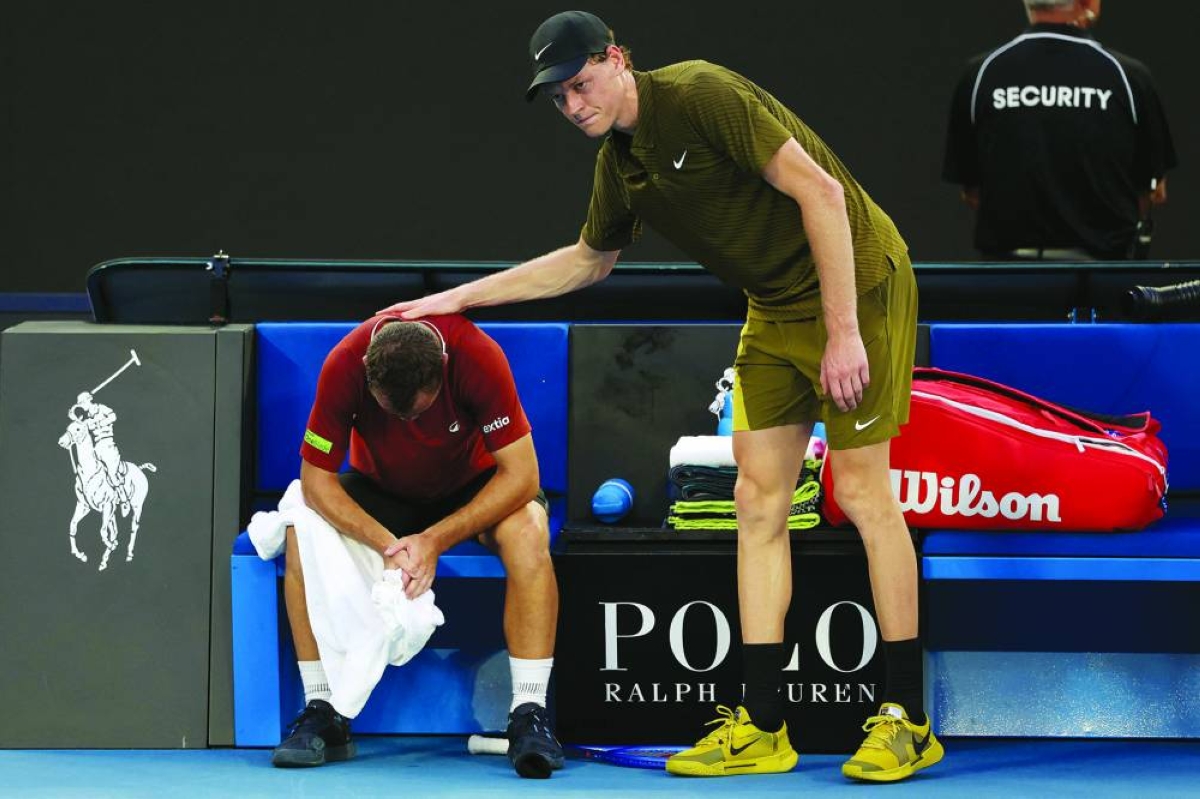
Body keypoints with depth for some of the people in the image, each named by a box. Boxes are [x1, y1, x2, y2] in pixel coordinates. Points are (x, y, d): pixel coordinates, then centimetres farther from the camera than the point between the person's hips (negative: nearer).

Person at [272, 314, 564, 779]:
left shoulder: (478, 357, -33)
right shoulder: (344, 366, -30)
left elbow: (521, 475, -28)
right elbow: (316, 478, -23)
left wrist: (436, 540, -35)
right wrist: (386, 544, -36)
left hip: (471, 488, -1)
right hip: (380, 492, 1)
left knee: (528, 530, -33)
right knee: (302, 534, -27)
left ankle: (530, 717, -31)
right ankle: (321, 713, -20)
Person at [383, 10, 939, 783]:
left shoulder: (701, 96, -20)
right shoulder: (619, 164, 7)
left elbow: (821, 192, -23)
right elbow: (587, 260, 27)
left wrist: (844, 333, -25)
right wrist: (459, 297, 24)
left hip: (856, 281, -9)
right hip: (775, 309, 9)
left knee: (861, 488, -9)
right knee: (759, 498, 4)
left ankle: (907, 721, -2)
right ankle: (762, 728, 6)